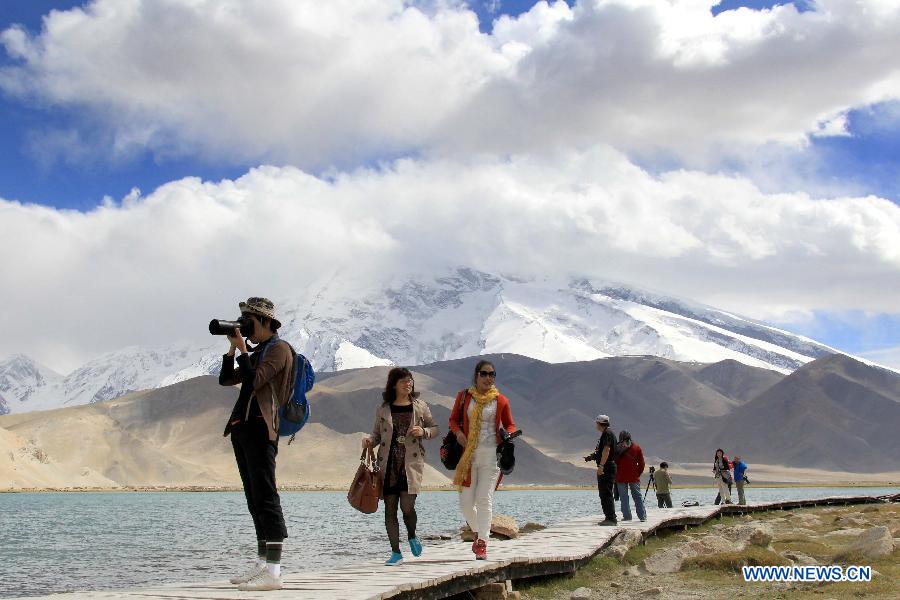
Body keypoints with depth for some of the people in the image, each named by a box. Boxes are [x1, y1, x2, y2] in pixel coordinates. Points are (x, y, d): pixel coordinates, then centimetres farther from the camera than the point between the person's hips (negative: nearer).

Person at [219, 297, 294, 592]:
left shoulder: (279, 349, -4)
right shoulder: (256, 353, 23)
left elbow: (255, 380, -16)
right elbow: (226, 379, 20)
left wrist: (242, 349, -9)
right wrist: (232, 347, 11)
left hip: (261, 428, -9)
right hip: (242, 429, 9)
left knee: (265, 497, -13)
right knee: (255, 500, 10)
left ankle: (273, 572, -15)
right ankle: (262, 564, 15)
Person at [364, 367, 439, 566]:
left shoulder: (420, 407, 6)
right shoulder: (383, 409, 7)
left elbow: (434, 428, 14)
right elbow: (377, 433, 14)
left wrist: (424, 432, -7)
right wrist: (369, 441, -7)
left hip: (411, 463, -1)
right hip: (388, 464, 1)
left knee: (407, 506, -12)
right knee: (390, 508, 2)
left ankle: (412, 536, 21)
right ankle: (396, 553, 13)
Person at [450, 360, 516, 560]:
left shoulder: (501, 401, 5)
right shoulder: (464, 396, 7)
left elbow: (510, 425, 15)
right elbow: (453, 419, 15)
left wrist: (507, 435, -8)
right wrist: (458, 432, -6)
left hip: (490, 454, -1)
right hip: (468, 453, 1)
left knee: (485, 499, -6)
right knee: (466, 501, -1)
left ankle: (482, 543, 1)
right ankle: (478, 532, 27)